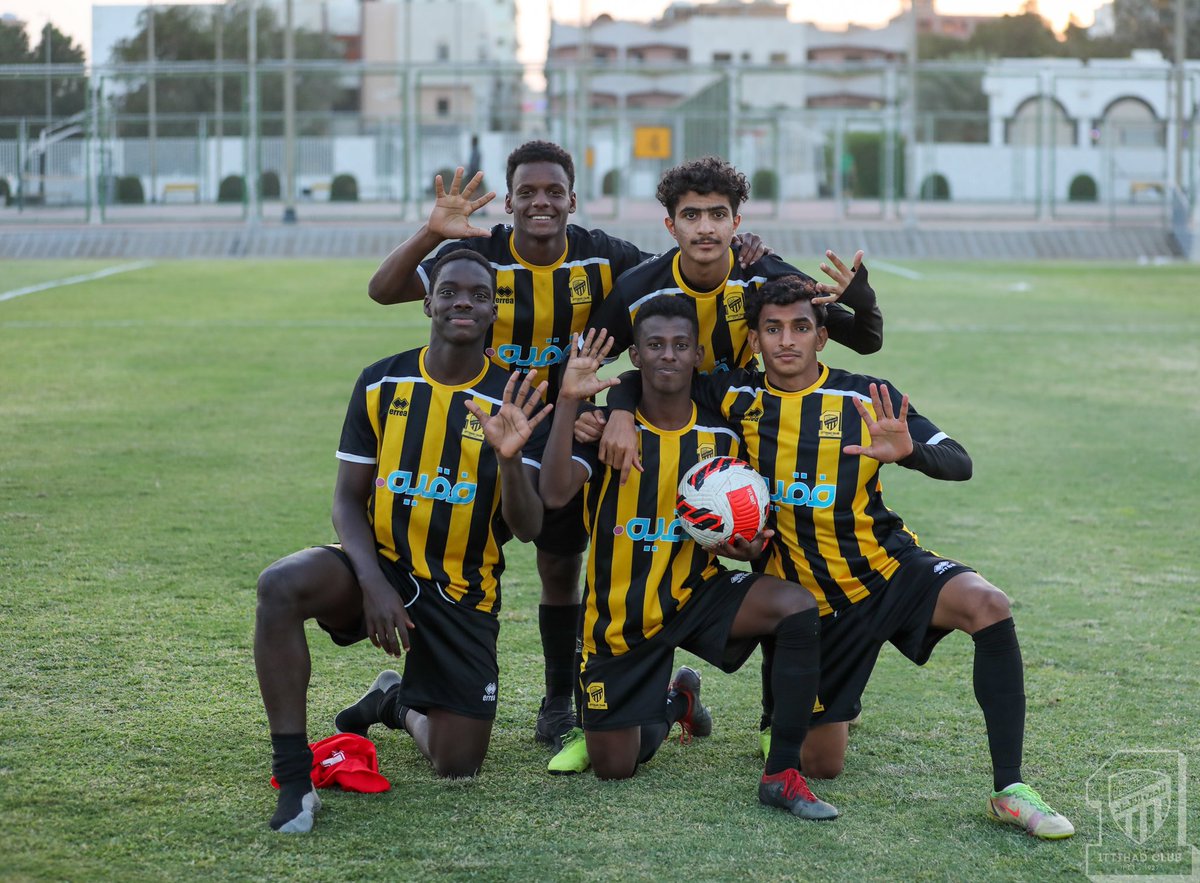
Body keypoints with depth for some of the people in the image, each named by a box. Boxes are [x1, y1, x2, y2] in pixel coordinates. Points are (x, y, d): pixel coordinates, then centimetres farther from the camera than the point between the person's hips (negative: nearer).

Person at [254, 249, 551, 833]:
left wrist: (509, 458, -31)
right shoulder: (382, 384, -1)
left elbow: (527, 529, -11)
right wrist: (373, 583, -18)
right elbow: (347, 500, -1)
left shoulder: (510, 404, -5)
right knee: (280, 586, -33)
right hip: (379, 565, 0)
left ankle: (399, 703, 33)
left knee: (458, 764, -4)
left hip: (462, 593, 0)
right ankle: (293, 777, -25)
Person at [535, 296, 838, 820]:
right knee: (613, 767, 4)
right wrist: (568, 401, -36)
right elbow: (555, 493, -28)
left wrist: (745, 547, -15)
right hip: (621, 613, -1)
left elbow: (737, 529, 10)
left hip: (696, 592, 1)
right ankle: (675, 705, 41)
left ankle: (782, 774, -23)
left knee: (798, 607, -29)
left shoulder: (720, 437, -1)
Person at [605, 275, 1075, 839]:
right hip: (811, 599, 1)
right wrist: (620, 416, -14)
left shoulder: (867, 398, -7)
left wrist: (907, 451, -33)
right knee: (819, 766, 3)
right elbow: (644, 378, 8)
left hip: (891, 568, -1)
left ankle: (1009, 790, -26)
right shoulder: (738, 400, -4)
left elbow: (960, 465, -13)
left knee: (987, 605, -33)